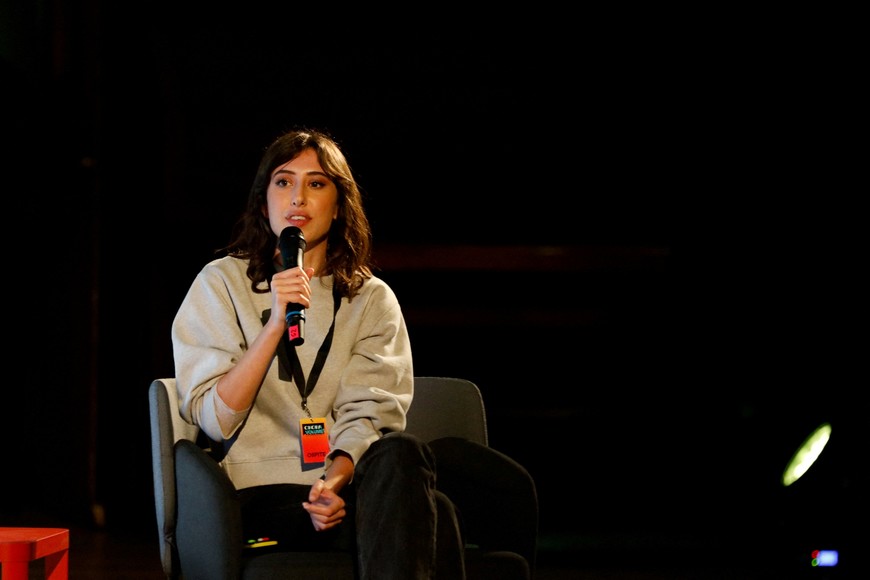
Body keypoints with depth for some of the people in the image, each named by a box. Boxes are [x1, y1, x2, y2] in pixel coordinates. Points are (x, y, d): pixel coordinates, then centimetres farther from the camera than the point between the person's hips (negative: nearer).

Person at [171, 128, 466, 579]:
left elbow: (369, 413, 1)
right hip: (263, 495, -3)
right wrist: (276, 324, -13)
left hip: (343, 486, 3)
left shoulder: (372, 299, 14)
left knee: (400, 452, -36)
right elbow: (212, 419, -3)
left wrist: (337, 480, -20)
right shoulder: (220, 284, 8)